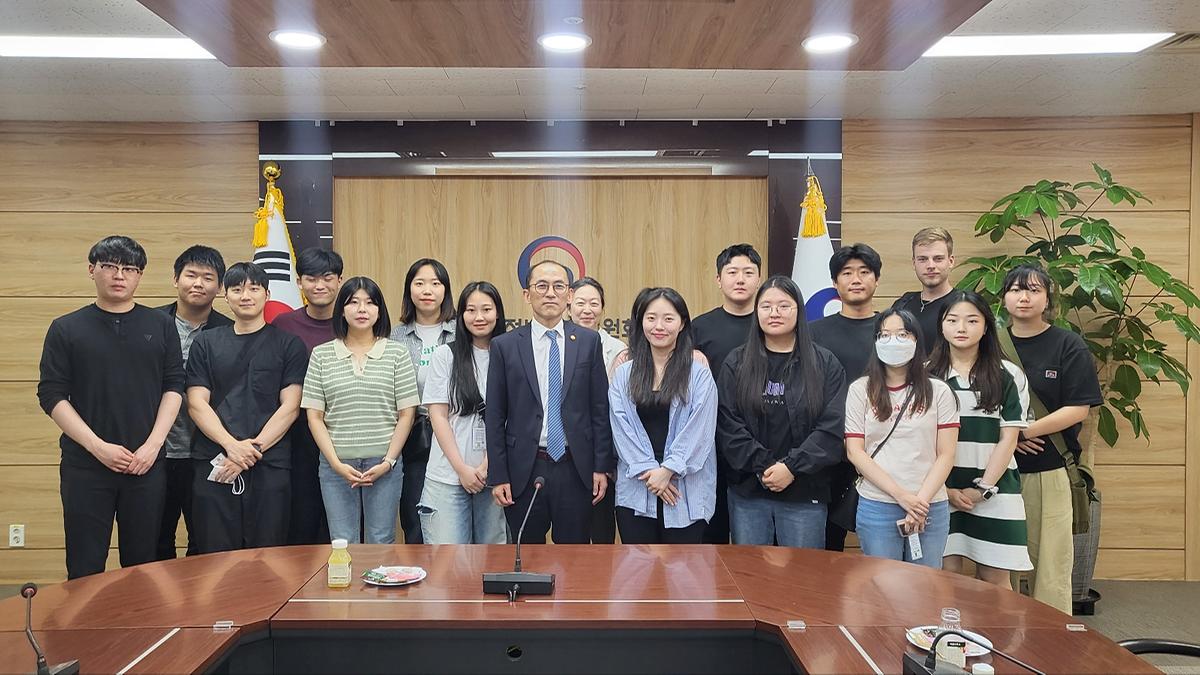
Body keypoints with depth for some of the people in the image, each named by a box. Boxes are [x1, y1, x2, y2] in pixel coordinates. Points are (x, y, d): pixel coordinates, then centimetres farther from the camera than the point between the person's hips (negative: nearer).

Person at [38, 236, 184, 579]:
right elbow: (51, 395, -1)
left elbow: (174, 386, 3)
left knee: (143, 564, 8)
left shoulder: (161, 325, 6)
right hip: (85, 466, -1)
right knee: (85, 569, 5)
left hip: (147, 463, 1)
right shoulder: (65, 328, 3)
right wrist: (98, 446, -11)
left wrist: (154, 444, -8)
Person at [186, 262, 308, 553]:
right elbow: (197, 404, 4)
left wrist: (253, 448, -12)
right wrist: (231, 445, -12)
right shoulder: (206, 343, 13)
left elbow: (290, 407, 0)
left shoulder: (288, 344, 7)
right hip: (213, 465, 2)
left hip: (270, 466, -1)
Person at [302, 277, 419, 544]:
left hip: (384, 464, -1)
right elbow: (314, 416, 3)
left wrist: (388, 462, -7)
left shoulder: (397, 354, 2)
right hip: (336, 464, 1)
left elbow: (407, 414, 1)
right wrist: (337, 464, -6)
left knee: (381, 541, 7)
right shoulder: (321, 355, 5)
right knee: (342, 543, 8)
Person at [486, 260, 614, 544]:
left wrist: (602, 467, 1)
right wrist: (498, 477, -2)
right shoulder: (505, 346, 1)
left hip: (575, 469, 0)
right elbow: (494, 417, 1)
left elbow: (600, 408, 4)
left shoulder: (589, 341, 3)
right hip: (524, 470, 0)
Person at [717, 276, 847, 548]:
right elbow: (728, 425, -4)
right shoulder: (737, 363, 5)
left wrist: (792, 467, -15)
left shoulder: (825, 364, 3)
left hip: (805, 495, -1)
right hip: (747, 494, 1)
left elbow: (832, 427, -6)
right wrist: (763, 466, -14)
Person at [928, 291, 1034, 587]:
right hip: (940, 491, 0)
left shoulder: (1009, 375, 3)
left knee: (994, 580, 3)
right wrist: (945, 489, -6)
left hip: (993, 489, 0)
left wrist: (982, 490, -7)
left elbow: (1008, 438, 0)